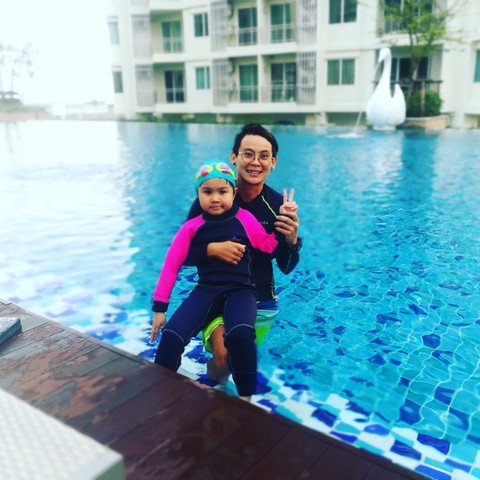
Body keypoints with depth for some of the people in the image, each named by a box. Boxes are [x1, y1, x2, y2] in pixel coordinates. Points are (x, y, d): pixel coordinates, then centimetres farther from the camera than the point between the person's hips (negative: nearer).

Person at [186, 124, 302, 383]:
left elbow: (286, 268, -4)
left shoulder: (279, 205, -12)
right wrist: (212, 249, -28)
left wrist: (292, 240, -23)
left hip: (260, 301, 2)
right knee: (224, 356, -23)